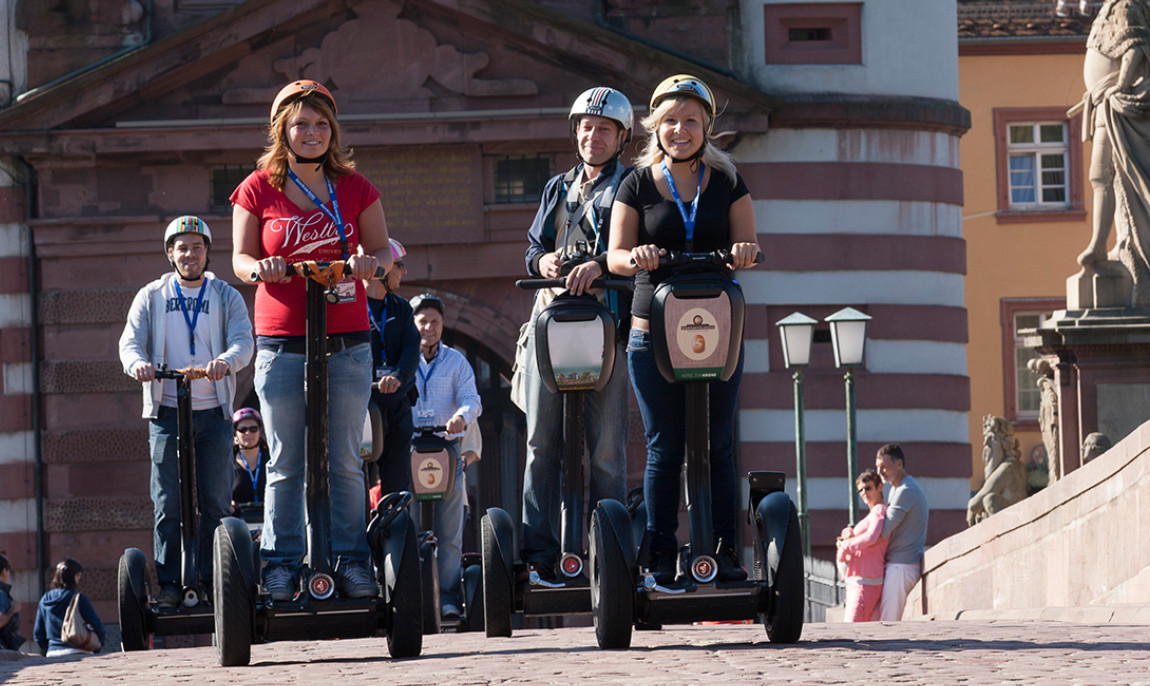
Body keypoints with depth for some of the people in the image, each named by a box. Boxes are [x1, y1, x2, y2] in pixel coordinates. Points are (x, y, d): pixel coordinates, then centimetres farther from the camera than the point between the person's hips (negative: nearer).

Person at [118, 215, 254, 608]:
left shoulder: (227, 297, 10)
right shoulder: (151, 298, 12)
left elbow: (243, 340, -4)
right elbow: (130, 342, 2)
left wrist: (226, 361, -28)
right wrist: (137, 363, -23)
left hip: (214, 412, 0)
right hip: (167, 412, 0)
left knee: (215, 502, 0)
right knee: (168, 502, -4)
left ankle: (212, 580, 6)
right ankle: (169, 583, -2)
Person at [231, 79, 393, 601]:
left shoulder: (354, 188, 8)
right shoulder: (257, 190, 4)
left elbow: (382, 248, 12)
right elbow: (240, 258, 6)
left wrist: (371, 262, -12)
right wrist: (259, 269, -17)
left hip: (347, 342, 1)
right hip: (281, 342, -1)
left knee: (345, 461, 2)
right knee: (285, 463, 0)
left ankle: (351, 560, 7)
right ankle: (281, 565, 4)